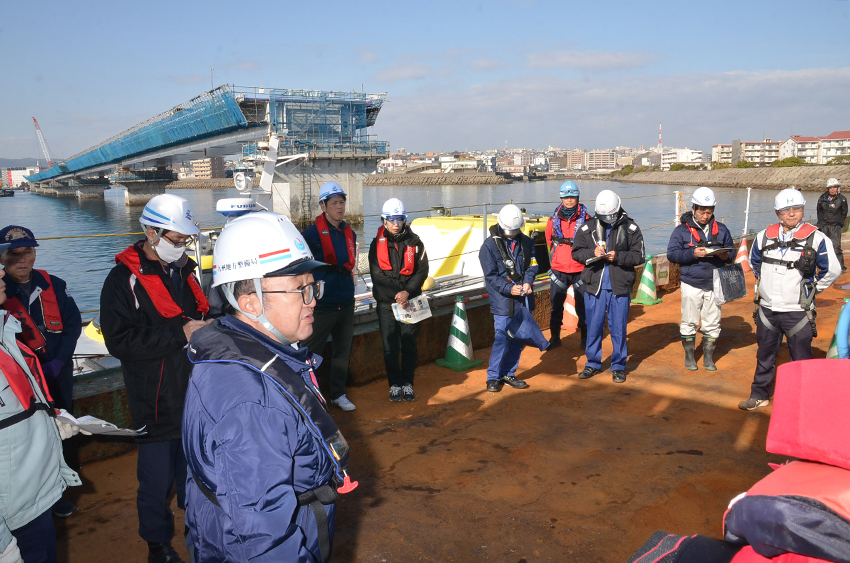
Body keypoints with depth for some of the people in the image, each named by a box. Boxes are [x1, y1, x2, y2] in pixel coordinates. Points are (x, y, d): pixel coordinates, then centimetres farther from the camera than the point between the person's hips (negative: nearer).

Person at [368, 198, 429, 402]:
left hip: (410, 301, 0)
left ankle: (408, 383, 17)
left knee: (409, 345, 5)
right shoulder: (377, 244, 2)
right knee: (390, 346, 3)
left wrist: (407, 292, -14)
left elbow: (422, 271, 0)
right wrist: (396, 296, -13)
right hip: (386, 302, 0)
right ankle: (395, 383, 15)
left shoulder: (414, 243, 3)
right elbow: (377, 275, -4)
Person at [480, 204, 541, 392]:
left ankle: (508, 374, 26)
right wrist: (509, 288, -21)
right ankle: (493, 377, 8)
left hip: (523, 299, 5)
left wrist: (527, 282, -8)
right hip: (502, 300, -5)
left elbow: (532, 265, 12)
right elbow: (491, 275, -9)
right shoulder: (490, 245, -7)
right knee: (502, 339, -7)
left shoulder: (526, 242, 8)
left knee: (519, 338, 11)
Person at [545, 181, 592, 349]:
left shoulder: (586, 218, -3)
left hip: (580, 270, -2)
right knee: (556, 304, 8)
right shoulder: (554, 219, 3)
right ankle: (554, 337, 21)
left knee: (582, 305, 6)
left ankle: (585, 337, 19)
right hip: (559, 270, 2)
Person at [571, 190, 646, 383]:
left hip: (620, 287, -1)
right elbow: (576, 252, 5)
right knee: (593, 327, 10)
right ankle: (593, 363, 26)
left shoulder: (630, 228, -2)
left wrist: (618, 257, -18)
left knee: (618, 328, 7)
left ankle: (618, 366, 21)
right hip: (594, 286, 2)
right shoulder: (587, 228, 2)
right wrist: (592, 252, -14)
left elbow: (639, 256, -3)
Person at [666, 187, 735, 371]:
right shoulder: (682, 230, -1)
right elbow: (671, 253, -8)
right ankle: (689, 356, 21)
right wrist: (692, 253, -22)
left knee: (713, 323, 7)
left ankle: (708, 358, 23)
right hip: (691, 284, -2)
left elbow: (731, 251, 13)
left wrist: (726, 256, -10)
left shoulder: (721, 229, 8)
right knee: (689, 322, 5)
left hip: (714, 284, 3)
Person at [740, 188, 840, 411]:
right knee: (765, 355, 16)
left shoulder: (816, 239, -8)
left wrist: (812, 288, 0)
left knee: (801, 359, 4)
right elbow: (754, 262, 21)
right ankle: (760, 395, 29)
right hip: (767, 309, 4)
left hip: (797, 311, -4)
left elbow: (833, 271, -2)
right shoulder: (764, 236, 3)